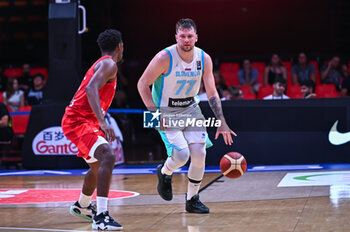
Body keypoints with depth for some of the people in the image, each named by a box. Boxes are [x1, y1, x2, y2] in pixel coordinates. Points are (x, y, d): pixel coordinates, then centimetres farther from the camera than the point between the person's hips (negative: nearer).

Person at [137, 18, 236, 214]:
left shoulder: (204, 59, -8)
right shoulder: (165, 58, -21)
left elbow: (212, 93, 0)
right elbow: (143, 84, -12)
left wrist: (222, 123, -4)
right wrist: (155, 115, -19)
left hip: (191, 109, 5)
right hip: (167, 112, -4)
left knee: (199, 154, -7)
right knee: (181, 155, -20)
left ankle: (192, 200, 12)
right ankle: (164, 173, 17)